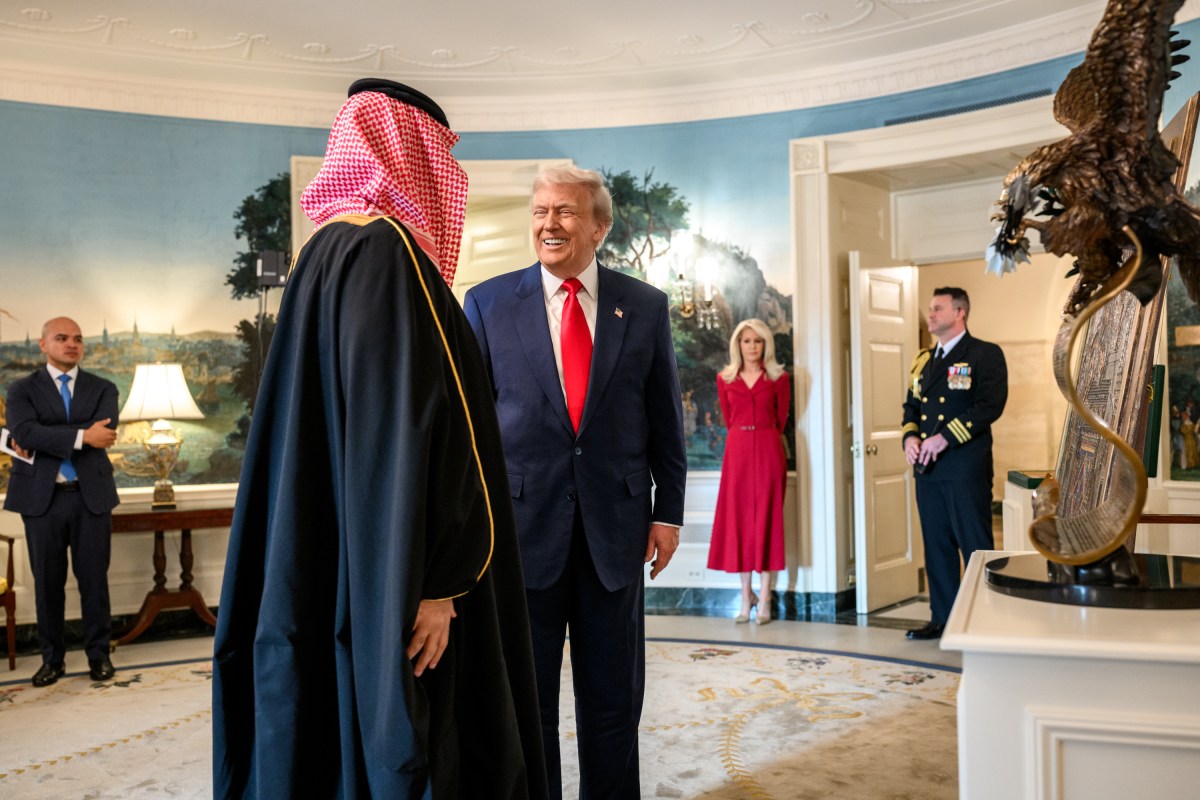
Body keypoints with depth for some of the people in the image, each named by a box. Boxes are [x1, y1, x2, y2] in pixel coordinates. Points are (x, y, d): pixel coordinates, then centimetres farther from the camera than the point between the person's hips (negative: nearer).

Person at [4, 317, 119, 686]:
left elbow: (104, 434, -12)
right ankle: (52, 658, 20)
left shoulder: (102, 389, 7)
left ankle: (99, 654, 17)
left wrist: (43, 441, -12)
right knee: (47, 581, 7)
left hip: (91, 495, 0)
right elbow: (24, 433, -14)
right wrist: (81, 436, -21)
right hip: (42, 497, 0)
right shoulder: (22, 389, 5)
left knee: (94, 579, 5)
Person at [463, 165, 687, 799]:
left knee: (614, 697, 13)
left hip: (615, 526, 1)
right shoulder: (488, 302, 0)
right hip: (522, 524, -1)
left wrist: (668, 510, 2)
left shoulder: (645, 306, 3)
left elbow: (664, 418, 6)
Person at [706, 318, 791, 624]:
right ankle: (746, 596, 11)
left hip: (767, 452, -2)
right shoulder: (725, 379, 8)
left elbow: (781, 418, 10)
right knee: (738, 518, 2)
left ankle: (764, 600, 2)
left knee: (766, 518, -1)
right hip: (737, 451, 2)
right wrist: (742, 440, 10)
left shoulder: (778, 379, 4)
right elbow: (729, 420, 13)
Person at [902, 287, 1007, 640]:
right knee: (936, 547, 10)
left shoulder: (985, 354, -3)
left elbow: (990, 405, -14)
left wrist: (945, 437, -18)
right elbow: (911, 405, 21)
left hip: (966, 468, -6)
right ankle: (942, 617, 19)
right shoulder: (923, 360, 18)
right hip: (927, 467, 7)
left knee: (975, 546, -2)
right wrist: (909, 437, 0)